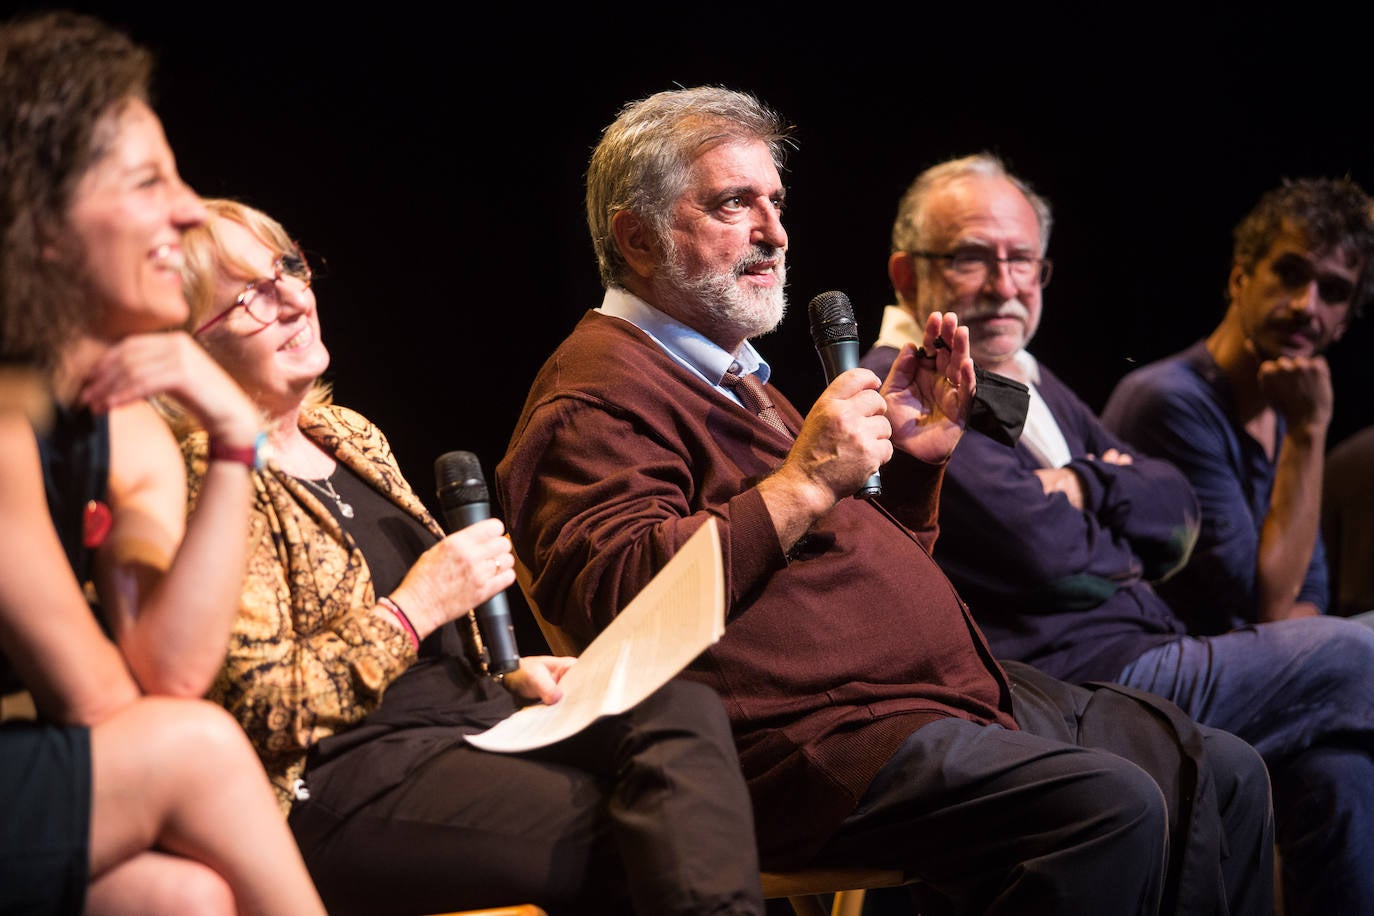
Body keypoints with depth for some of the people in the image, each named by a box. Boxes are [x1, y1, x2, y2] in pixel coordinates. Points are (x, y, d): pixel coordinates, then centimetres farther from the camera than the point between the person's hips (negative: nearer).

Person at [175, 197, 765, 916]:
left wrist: (508, 674, 8)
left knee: (685, 711, -19)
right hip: (338, 780, -8)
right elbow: (264, 712, -17)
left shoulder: (350, 435, 19)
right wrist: (416, 607, -13)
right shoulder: (207, 482, -10)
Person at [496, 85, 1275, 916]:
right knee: (1110, 807, -28)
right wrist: (801, 485, -20)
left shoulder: (732, 375, 26)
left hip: (955, 690, 10)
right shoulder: (601, 393, -6)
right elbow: (614, 598, -24)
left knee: (1221, 774, 2)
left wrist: (914, 459, 14)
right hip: (810, 735, -10)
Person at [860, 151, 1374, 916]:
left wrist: (1081, 487, -6)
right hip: (1064, 680, -9)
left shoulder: (1031, 382, 21)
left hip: (1142, 659, 9)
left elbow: (1177, 508, 13)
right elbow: (1048, 554, -18)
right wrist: (1116, 493, 3)